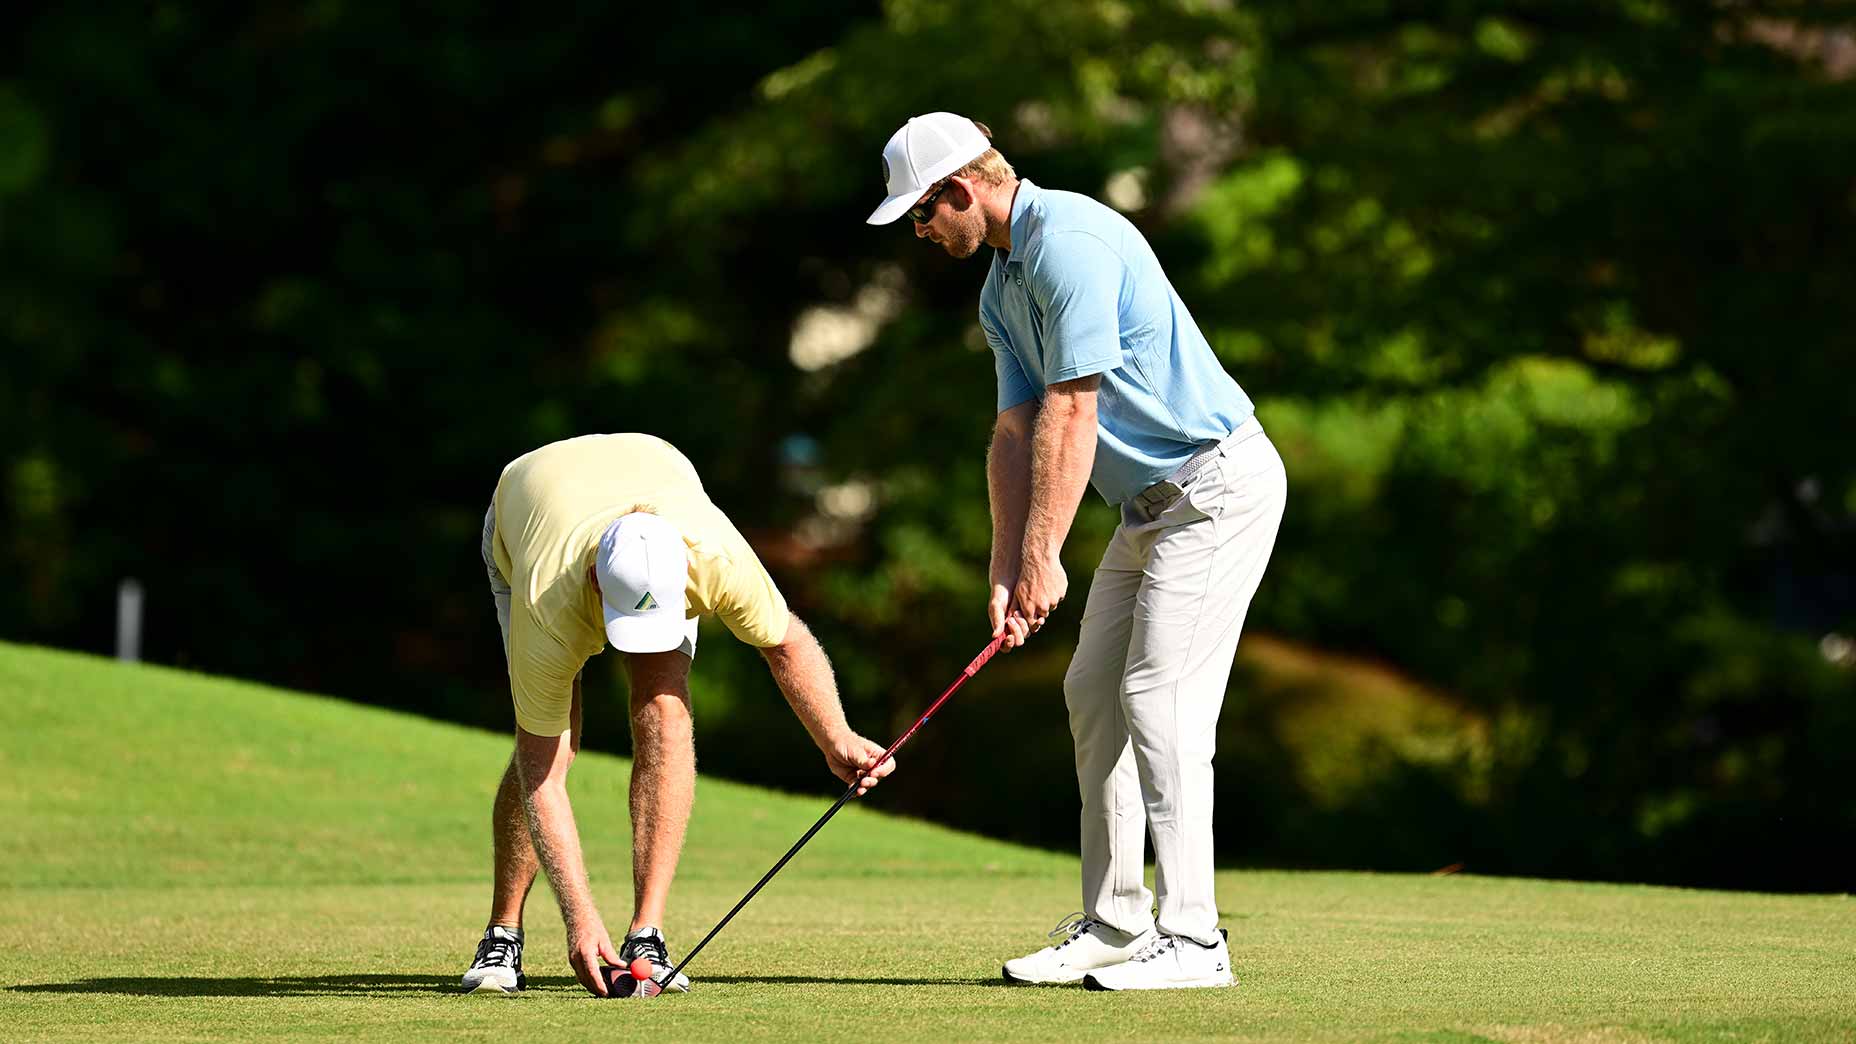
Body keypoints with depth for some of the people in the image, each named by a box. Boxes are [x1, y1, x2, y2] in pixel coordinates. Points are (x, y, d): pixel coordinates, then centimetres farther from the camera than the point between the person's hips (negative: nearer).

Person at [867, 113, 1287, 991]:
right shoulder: (1001, 288, 13)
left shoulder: (1068, 242, -20)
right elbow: (1016, 434, 10)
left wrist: (1043, 556, -17)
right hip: (1152, 499, 10)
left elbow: (1070, 413, -21)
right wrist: (1006, 575, 1)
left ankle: (1191, 939, -14)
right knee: (1095, 696, 10)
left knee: (1162, 702, -14)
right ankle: (1114, 926, 16)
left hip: (1217, 483, -10)